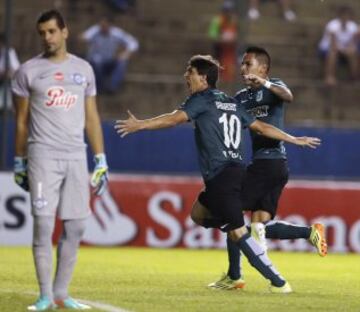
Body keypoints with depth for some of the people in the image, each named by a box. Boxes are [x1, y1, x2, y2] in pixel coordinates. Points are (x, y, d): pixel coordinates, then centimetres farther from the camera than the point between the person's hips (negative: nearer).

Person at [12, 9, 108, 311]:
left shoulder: (83, 69, 11)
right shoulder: (29, 71, 2)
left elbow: (92, 117, 12)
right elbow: (21, 121, 6)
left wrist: (101, 161, 8)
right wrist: (19, 163, 4)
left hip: (76, 156, 3)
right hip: (43, 155, -3)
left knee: (76, 226, 2)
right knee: (44, 223, -9)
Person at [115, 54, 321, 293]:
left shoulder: (202, 99, -2)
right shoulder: (231, 103, 20)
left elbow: (175, 119, -17)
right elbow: (262, 127, 22)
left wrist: (139, 125, -22)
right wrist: (295, 140, 32)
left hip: (221, 175, -9)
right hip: (237, 170, 9)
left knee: (238, 233, -9)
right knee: (198, 213, 25)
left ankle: (279, 282, -12)